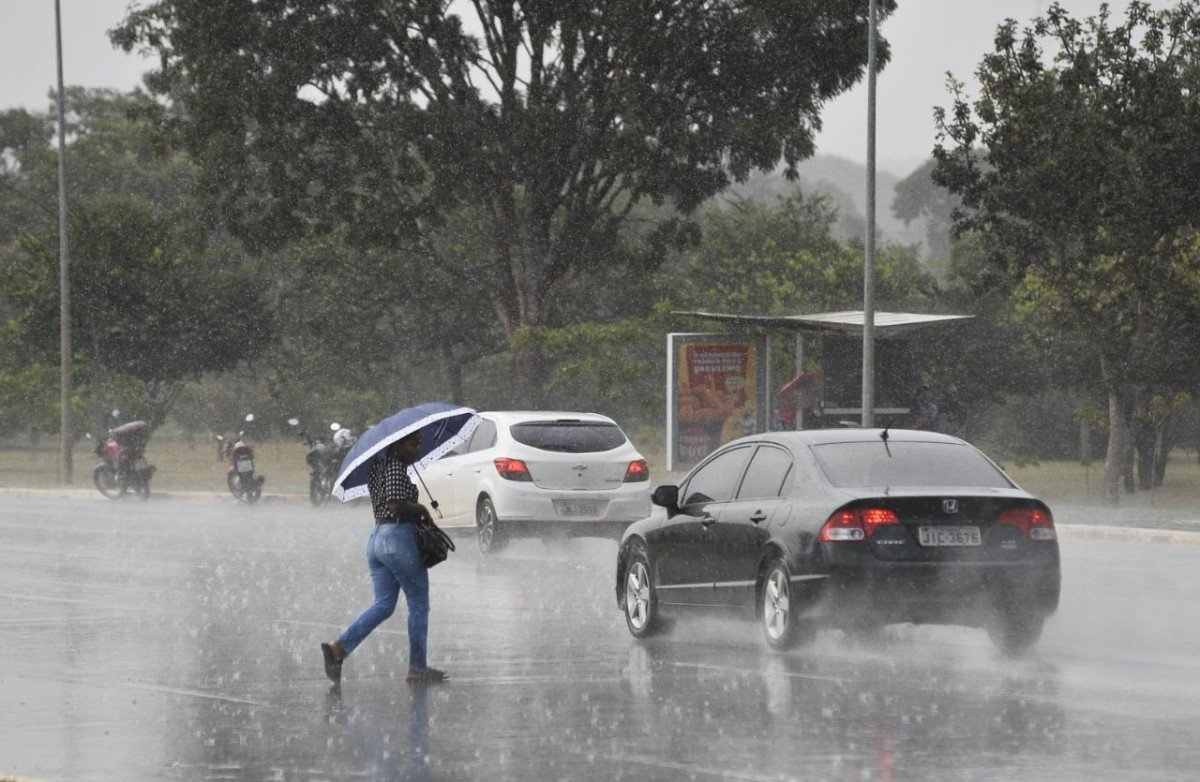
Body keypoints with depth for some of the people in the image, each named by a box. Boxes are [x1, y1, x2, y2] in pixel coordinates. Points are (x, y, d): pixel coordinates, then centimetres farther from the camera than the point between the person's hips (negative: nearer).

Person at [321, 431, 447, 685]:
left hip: (376, 538, 9)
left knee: (383, 605, 9)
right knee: (418, 605, 5)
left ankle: (338, 649, -7)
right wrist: (421, 509, -9)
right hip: (400, 537, -9)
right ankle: (418, 669, 10)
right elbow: (397, 505, -23)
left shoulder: (377, 466, 12)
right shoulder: (397, 468, -15)